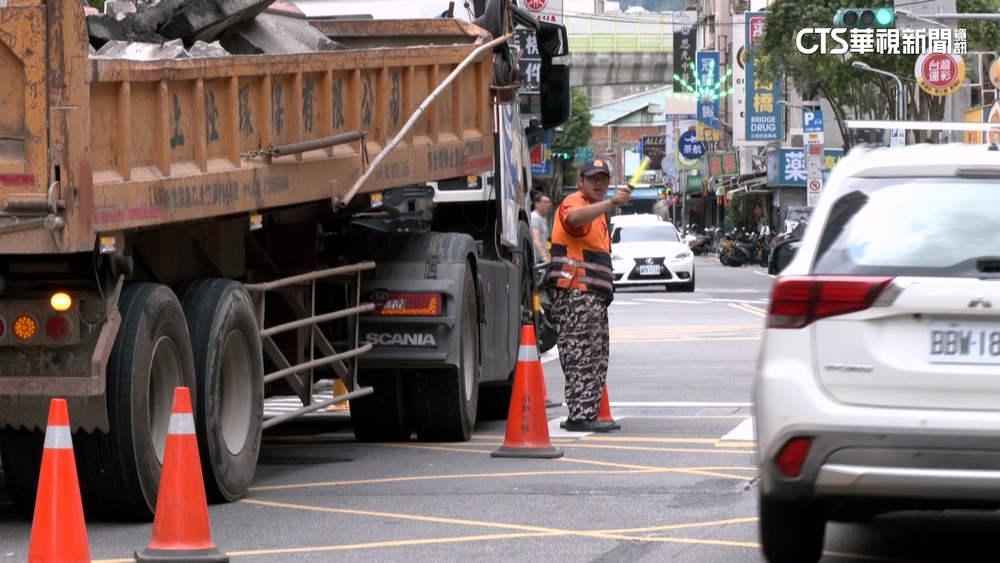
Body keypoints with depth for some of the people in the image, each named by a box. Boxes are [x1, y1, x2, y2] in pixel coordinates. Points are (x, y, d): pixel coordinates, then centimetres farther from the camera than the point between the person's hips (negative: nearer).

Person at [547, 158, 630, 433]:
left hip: (594, 296, 10)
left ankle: (588, 413, 18)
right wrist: (612, 202, -46)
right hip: (575, 294, -10)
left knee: (596, 359, 13)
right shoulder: (573, 203, -7)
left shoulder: (597, 211, 24)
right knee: (581, 356, -13)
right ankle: (580, 415, -16)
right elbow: (575, 218, -35)